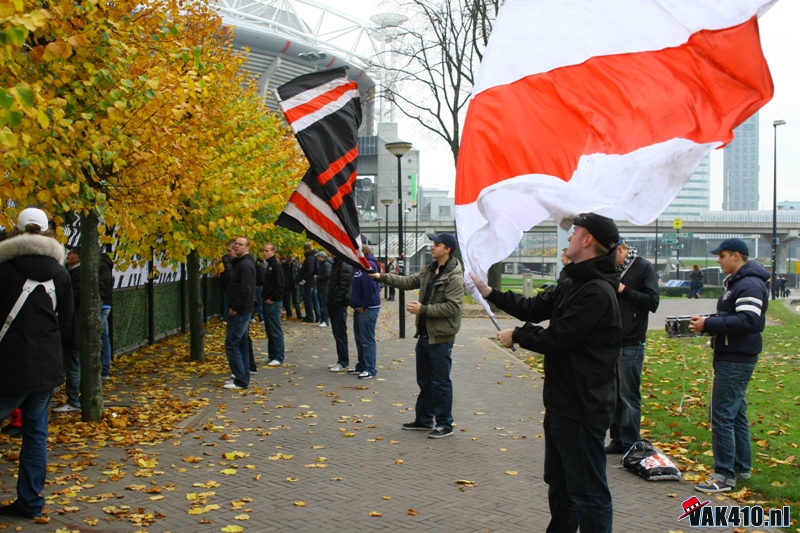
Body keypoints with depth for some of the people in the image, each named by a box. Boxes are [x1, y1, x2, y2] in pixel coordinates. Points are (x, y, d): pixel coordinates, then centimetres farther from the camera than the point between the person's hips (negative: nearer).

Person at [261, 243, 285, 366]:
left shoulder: (276, 266, -13)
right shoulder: (268, 265, 15)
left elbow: (281, 284, -19)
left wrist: (272, 298, -16)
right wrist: (264, 296, 11)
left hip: (273, 302, -10)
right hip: (267, 302, 10)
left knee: (276, 330, -6)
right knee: (269, 330, 13)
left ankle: (278, 357, -3)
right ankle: (272, 355, 21)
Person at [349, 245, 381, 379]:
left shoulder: (369, 265, -15)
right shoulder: (360, 266, 15)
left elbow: (370, 287, -22)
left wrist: (365, 306, -18)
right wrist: (356, 305, 13)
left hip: (367, 309, -10)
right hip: (359, 308, 10)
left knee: (367, 340, -7)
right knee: (359, 339, 15)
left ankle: (370, 369, -3)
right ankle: (362, 366, 23)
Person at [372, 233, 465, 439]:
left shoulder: (454, 277, -17)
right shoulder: (429, 271, 11)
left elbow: (453, 307, -24)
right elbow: (408, 282, 15)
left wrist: (423, 309, -22)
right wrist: (383, 277, 5)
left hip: (441, 337, -9)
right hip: (425, 334, 9)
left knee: (440, 382, 0)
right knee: (424, 380, 17)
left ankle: (444, 424, 11)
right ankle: (423, 420, 29)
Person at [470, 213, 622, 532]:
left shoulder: (597, 292, -21)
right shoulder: (574, 284, 12)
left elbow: (556, 338, -23)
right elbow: (535, 309, 17)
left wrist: (517, 336, -7)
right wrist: (489, 292, 14)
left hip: (583, 408, -11)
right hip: (561, 402, 11)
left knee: (588, 492, -2)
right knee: (558, 482, 23)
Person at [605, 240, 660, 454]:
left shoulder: (644, 267, -4)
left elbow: (653, 302, -11)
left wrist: (624, 290, -15)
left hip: (631, 344, -6)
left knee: (629, 395, -1)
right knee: (613, 394, 11)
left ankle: (630, 445, 8)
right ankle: (618, 439, 21)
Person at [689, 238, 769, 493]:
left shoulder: (750, 285, -17)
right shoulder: (735, 282, 17)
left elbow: (748, 321, -26)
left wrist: (708, 324, -25)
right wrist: (705, 322, 4)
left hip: (737, 360, -11)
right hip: (730, 357, 11)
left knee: (722, 416, -9)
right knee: (736, 414, 16)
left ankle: (725, 474, -4)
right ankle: (741, 468, 26)